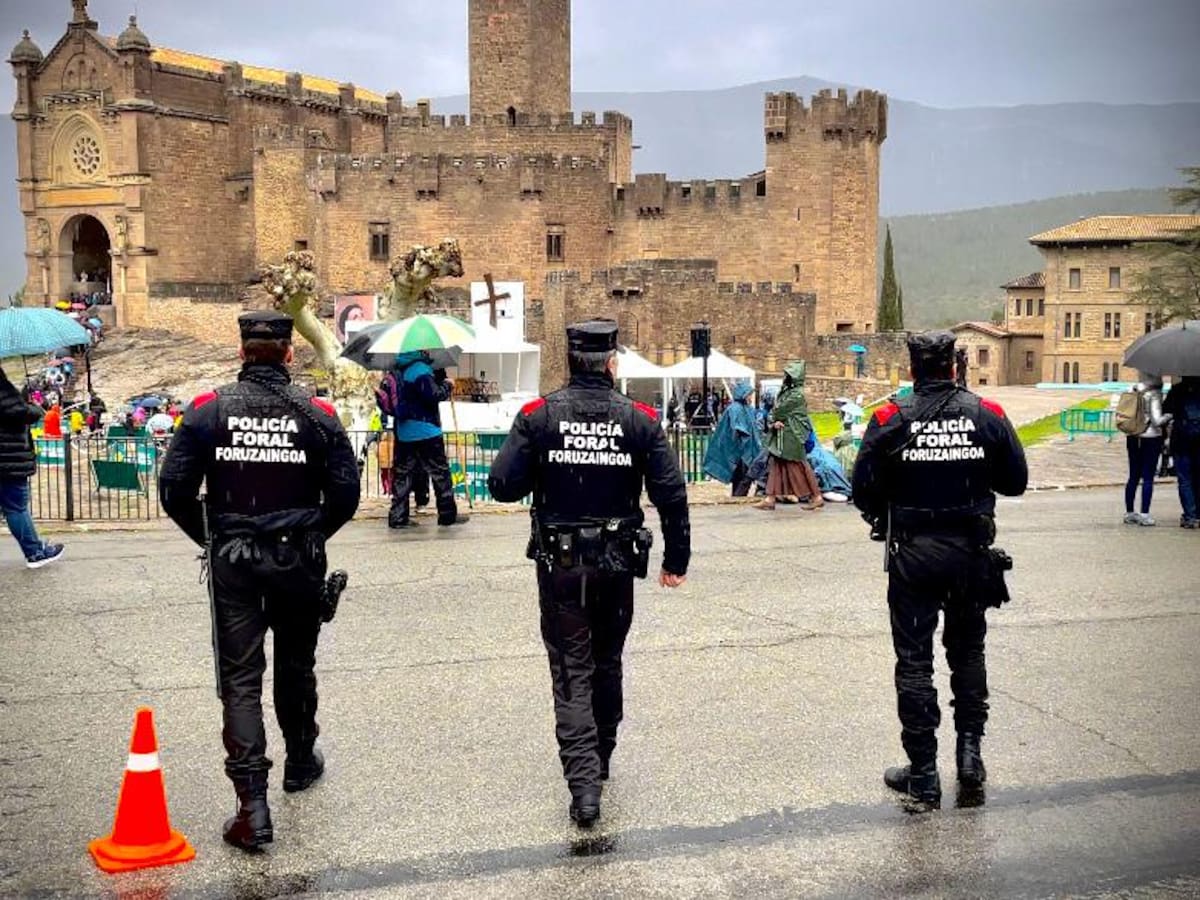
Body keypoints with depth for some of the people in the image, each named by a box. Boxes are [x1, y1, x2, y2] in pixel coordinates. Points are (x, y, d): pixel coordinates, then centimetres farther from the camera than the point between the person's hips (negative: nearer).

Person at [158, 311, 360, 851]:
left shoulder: (207, 410, -5)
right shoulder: (316, 414, -5)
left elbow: (174, 490, -6)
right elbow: (346, 493, -4)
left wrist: (210, 538, 10)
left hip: (232, 562, -1)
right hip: (299, 562, 1)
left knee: (240, 676, 2)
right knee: (296, 665, 20)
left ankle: (252, 804, -5)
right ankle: (301, 762, 40)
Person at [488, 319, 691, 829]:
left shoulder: (539, 415, -9)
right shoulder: (639, 419, -5)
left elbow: (502, 486, -11)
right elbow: (671, 495, -6)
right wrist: (676, 559, 5)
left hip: (560, 565, -2)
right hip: (616, 567, 2)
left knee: (571, 672, 3)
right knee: (607, 664, 20)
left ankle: (583, 783, -10)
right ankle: (601, 759, 37)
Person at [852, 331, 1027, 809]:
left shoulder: (889, 420, -9)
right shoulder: (988, 416, -3)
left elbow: (863, 491, -8)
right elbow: (1016, 481, 3)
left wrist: (882, 519, 12)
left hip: (913, 555, -2)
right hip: (971, 552, 2)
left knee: (914, 660, 5)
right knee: (968, 652, 21)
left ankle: (923, 774, 8)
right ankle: (970, 750, 21)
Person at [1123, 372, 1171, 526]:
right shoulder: (1155, 394, -14)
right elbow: (1157, 421, -16)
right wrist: (1170, 415, 0)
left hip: (1133, 438, 6)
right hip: (1151, 438, -6)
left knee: (1133, 476, 13)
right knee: (1148, 478, 0)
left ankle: (1129, 513, 17)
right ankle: (1144, 515, -1)